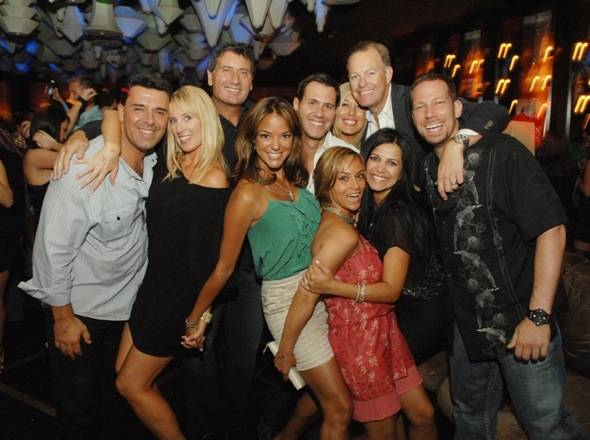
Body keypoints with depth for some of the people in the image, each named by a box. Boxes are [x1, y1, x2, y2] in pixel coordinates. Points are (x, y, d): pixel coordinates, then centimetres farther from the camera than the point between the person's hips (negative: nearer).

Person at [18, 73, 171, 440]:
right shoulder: (84, 170, -27)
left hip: (128, 305, 6)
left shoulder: (152, 160, -7)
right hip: (80, 311, -6)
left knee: (116, 397, 24)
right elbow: (53, 249, -21)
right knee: (79, 406, 15)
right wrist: (63, 317, -14)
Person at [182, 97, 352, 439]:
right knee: (340, 408, 2)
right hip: (287, 299, -7)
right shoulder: (248, 193, -15)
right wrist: (195, 318, -1)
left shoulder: (295, 179, 3)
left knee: (321, 391, 21)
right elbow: (225, 267, -7)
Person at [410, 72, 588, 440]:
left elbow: (552, 230, -19)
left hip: (522, 322, -5)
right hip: (469, 325, 6)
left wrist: (539, 316, -21)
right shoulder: (426, 170, 3)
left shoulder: (501, 152, -15)